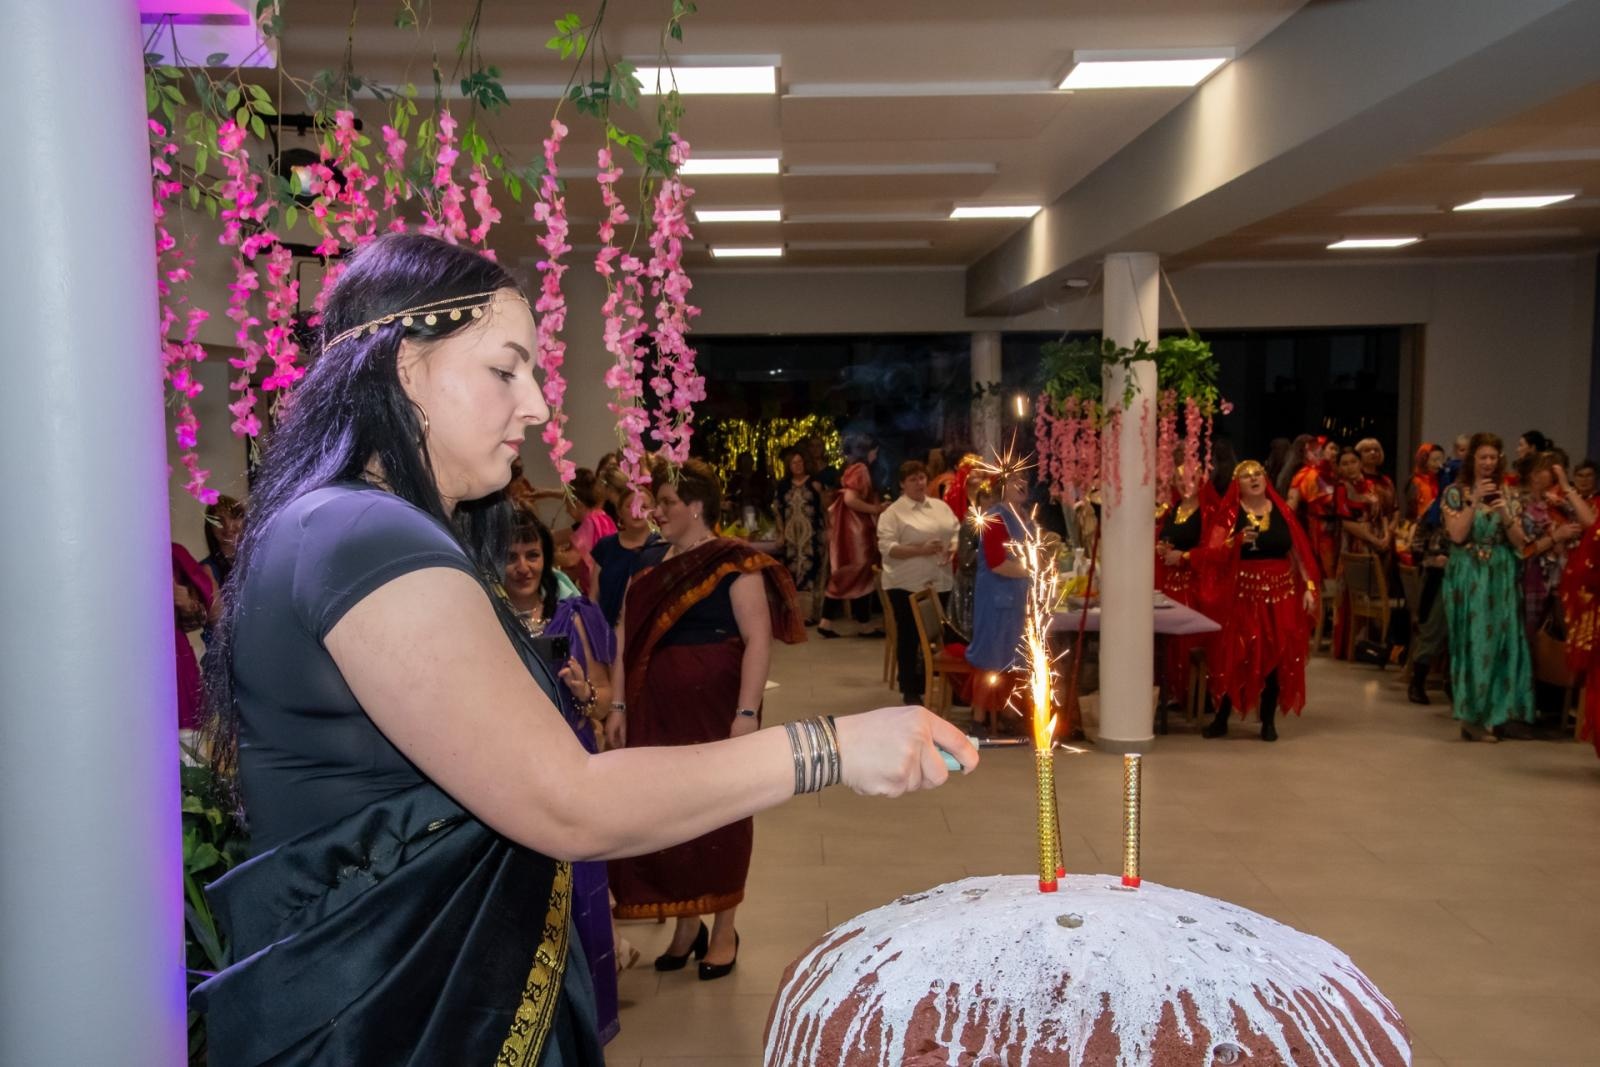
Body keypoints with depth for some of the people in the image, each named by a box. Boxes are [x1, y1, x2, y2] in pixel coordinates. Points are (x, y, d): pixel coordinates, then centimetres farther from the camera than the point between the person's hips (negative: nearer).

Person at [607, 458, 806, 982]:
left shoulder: (733, 563, -9)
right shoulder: (648, 562, 10)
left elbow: (758, 639, -15)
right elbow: (627, 638, 10)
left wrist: (747, 712, -21)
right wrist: (618, 706, 6)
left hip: (714, 708, -5)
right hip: (655, 711, 5)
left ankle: (724, 929, 23)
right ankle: (685, 925, 26)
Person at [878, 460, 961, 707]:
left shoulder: (941, 506, 12)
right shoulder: (893, 512, -6)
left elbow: (957, 532, 14)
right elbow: (886, 547, -15)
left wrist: (953, 549, -8)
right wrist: (920, 550, -25)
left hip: (939, 582, 5)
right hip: (907, 585, -5)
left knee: (936, 634, 10)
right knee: (909, 637, 2)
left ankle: (928, 682, 24)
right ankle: (910, 690, 13)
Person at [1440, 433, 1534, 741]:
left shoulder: (1506, 494, 9)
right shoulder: (1455, 493, -1)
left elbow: (1519, 542, 4)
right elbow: (1457, 535, -13)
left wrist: (1505, 513, -12)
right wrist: (1474, 501, -17)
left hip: (1500, 578, 4)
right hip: (1468, 578, -4)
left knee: (1500, 641, 2)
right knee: (1473, 642, -4)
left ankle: (1493, 714, 12)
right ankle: (1472, 717, 2)